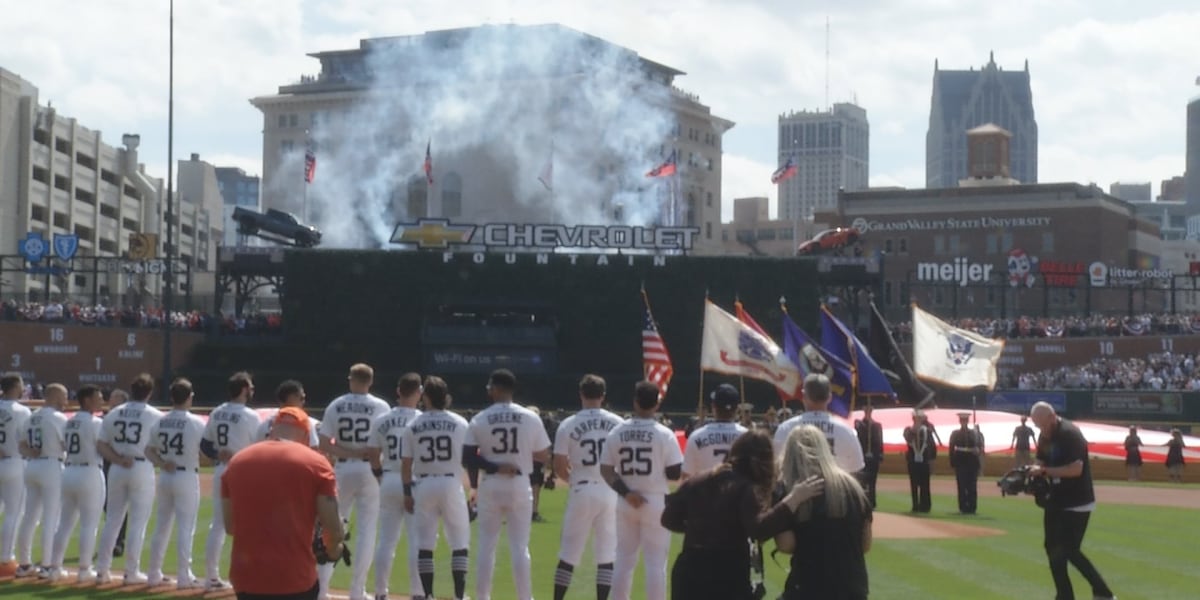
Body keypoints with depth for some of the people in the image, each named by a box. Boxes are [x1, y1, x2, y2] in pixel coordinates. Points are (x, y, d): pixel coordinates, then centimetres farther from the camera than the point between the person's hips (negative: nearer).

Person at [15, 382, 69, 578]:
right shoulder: (58, 417, -12)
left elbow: (23, 445, 12)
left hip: (31, 466, 8)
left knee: (30, 516, 11)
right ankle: (46, 566, -4)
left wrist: (32, 454, 0)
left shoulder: (32, 417, 13)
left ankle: (24, 564, 16)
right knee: (51, 518, -3)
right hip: (52, 466, -8)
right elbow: (68, 445, -14)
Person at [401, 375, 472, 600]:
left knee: (424, 542, 7)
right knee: (460, 541, 6)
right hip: (451, 484, -1)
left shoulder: (413, 426, 2)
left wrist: (407, 492, 8)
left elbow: (406, 464, 1)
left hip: (423, 486, 1)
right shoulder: (460, 423, 0)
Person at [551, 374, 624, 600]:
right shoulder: (618, 424, 0)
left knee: (569, 553, 8)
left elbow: (559, 467, -2)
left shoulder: (568, 425, -5)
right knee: (606, 555, 7)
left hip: (582, 492, -1)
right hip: (611, 493, 1)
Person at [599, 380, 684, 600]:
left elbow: (606, 469, -2)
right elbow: (675, 473, -8)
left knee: (624, 559, 11)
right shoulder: (664, 434, -9)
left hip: (626, 504, 3)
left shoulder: (617, 433, 1)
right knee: (656, 561, 1)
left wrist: (626, 492, -7)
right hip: (656, 502, -3)